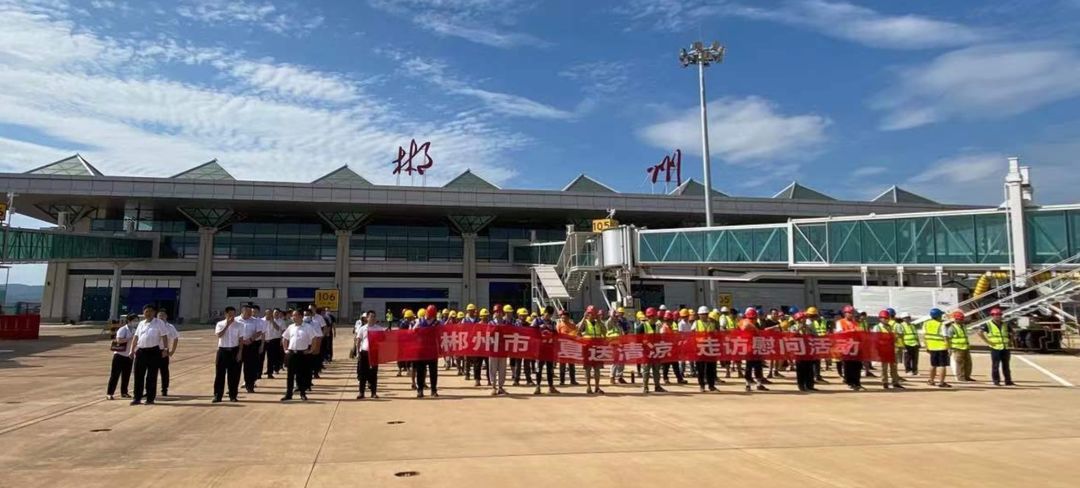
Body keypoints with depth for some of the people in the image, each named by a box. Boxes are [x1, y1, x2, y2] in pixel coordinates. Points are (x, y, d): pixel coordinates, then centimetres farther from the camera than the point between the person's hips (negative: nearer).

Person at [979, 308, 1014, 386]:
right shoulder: (988, 325, -5)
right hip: (995, 348, -5)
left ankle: (1008, 381, 14)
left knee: (1006, 365, 9)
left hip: (1005, 348, 5)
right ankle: (996, 381, 3)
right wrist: (987, 341, -16)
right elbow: (980, 332, -15)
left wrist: (1009, 341, 14)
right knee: (995, 365, -2)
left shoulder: (1005, 325, 13)